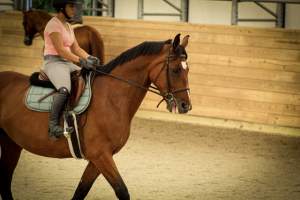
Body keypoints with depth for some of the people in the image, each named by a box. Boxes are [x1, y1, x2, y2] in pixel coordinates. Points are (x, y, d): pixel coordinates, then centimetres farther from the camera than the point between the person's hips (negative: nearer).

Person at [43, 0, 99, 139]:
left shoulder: (68, 26, 20)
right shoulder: (54, 24, -9)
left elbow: (76, 48, 17)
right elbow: (60, 50, -17)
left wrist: (89, 58, -2)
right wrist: (81, 61, -23)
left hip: (67, 64, 10)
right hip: (54, 62, -10)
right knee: (64, 90, -36)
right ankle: (53, 125, -32)